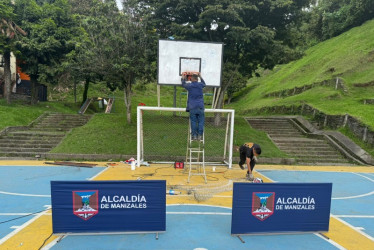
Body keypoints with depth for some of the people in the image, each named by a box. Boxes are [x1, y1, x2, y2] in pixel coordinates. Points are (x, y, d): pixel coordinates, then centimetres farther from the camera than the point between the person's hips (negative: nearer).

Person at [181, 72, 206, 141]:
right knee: (200, 121, 3)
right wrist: (200, 77, 45)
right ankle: (199, 136, 3)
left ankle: (194, 135, 4)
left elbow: (183, 84, 24)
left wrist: (183, 78, 42)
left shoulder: (189, 85, 2)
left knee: (193, 122, 2)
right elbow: (204, 84, 32)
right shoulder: (200, 84, 6)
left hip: (192, 107, -1)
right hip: (200, 107, 1)